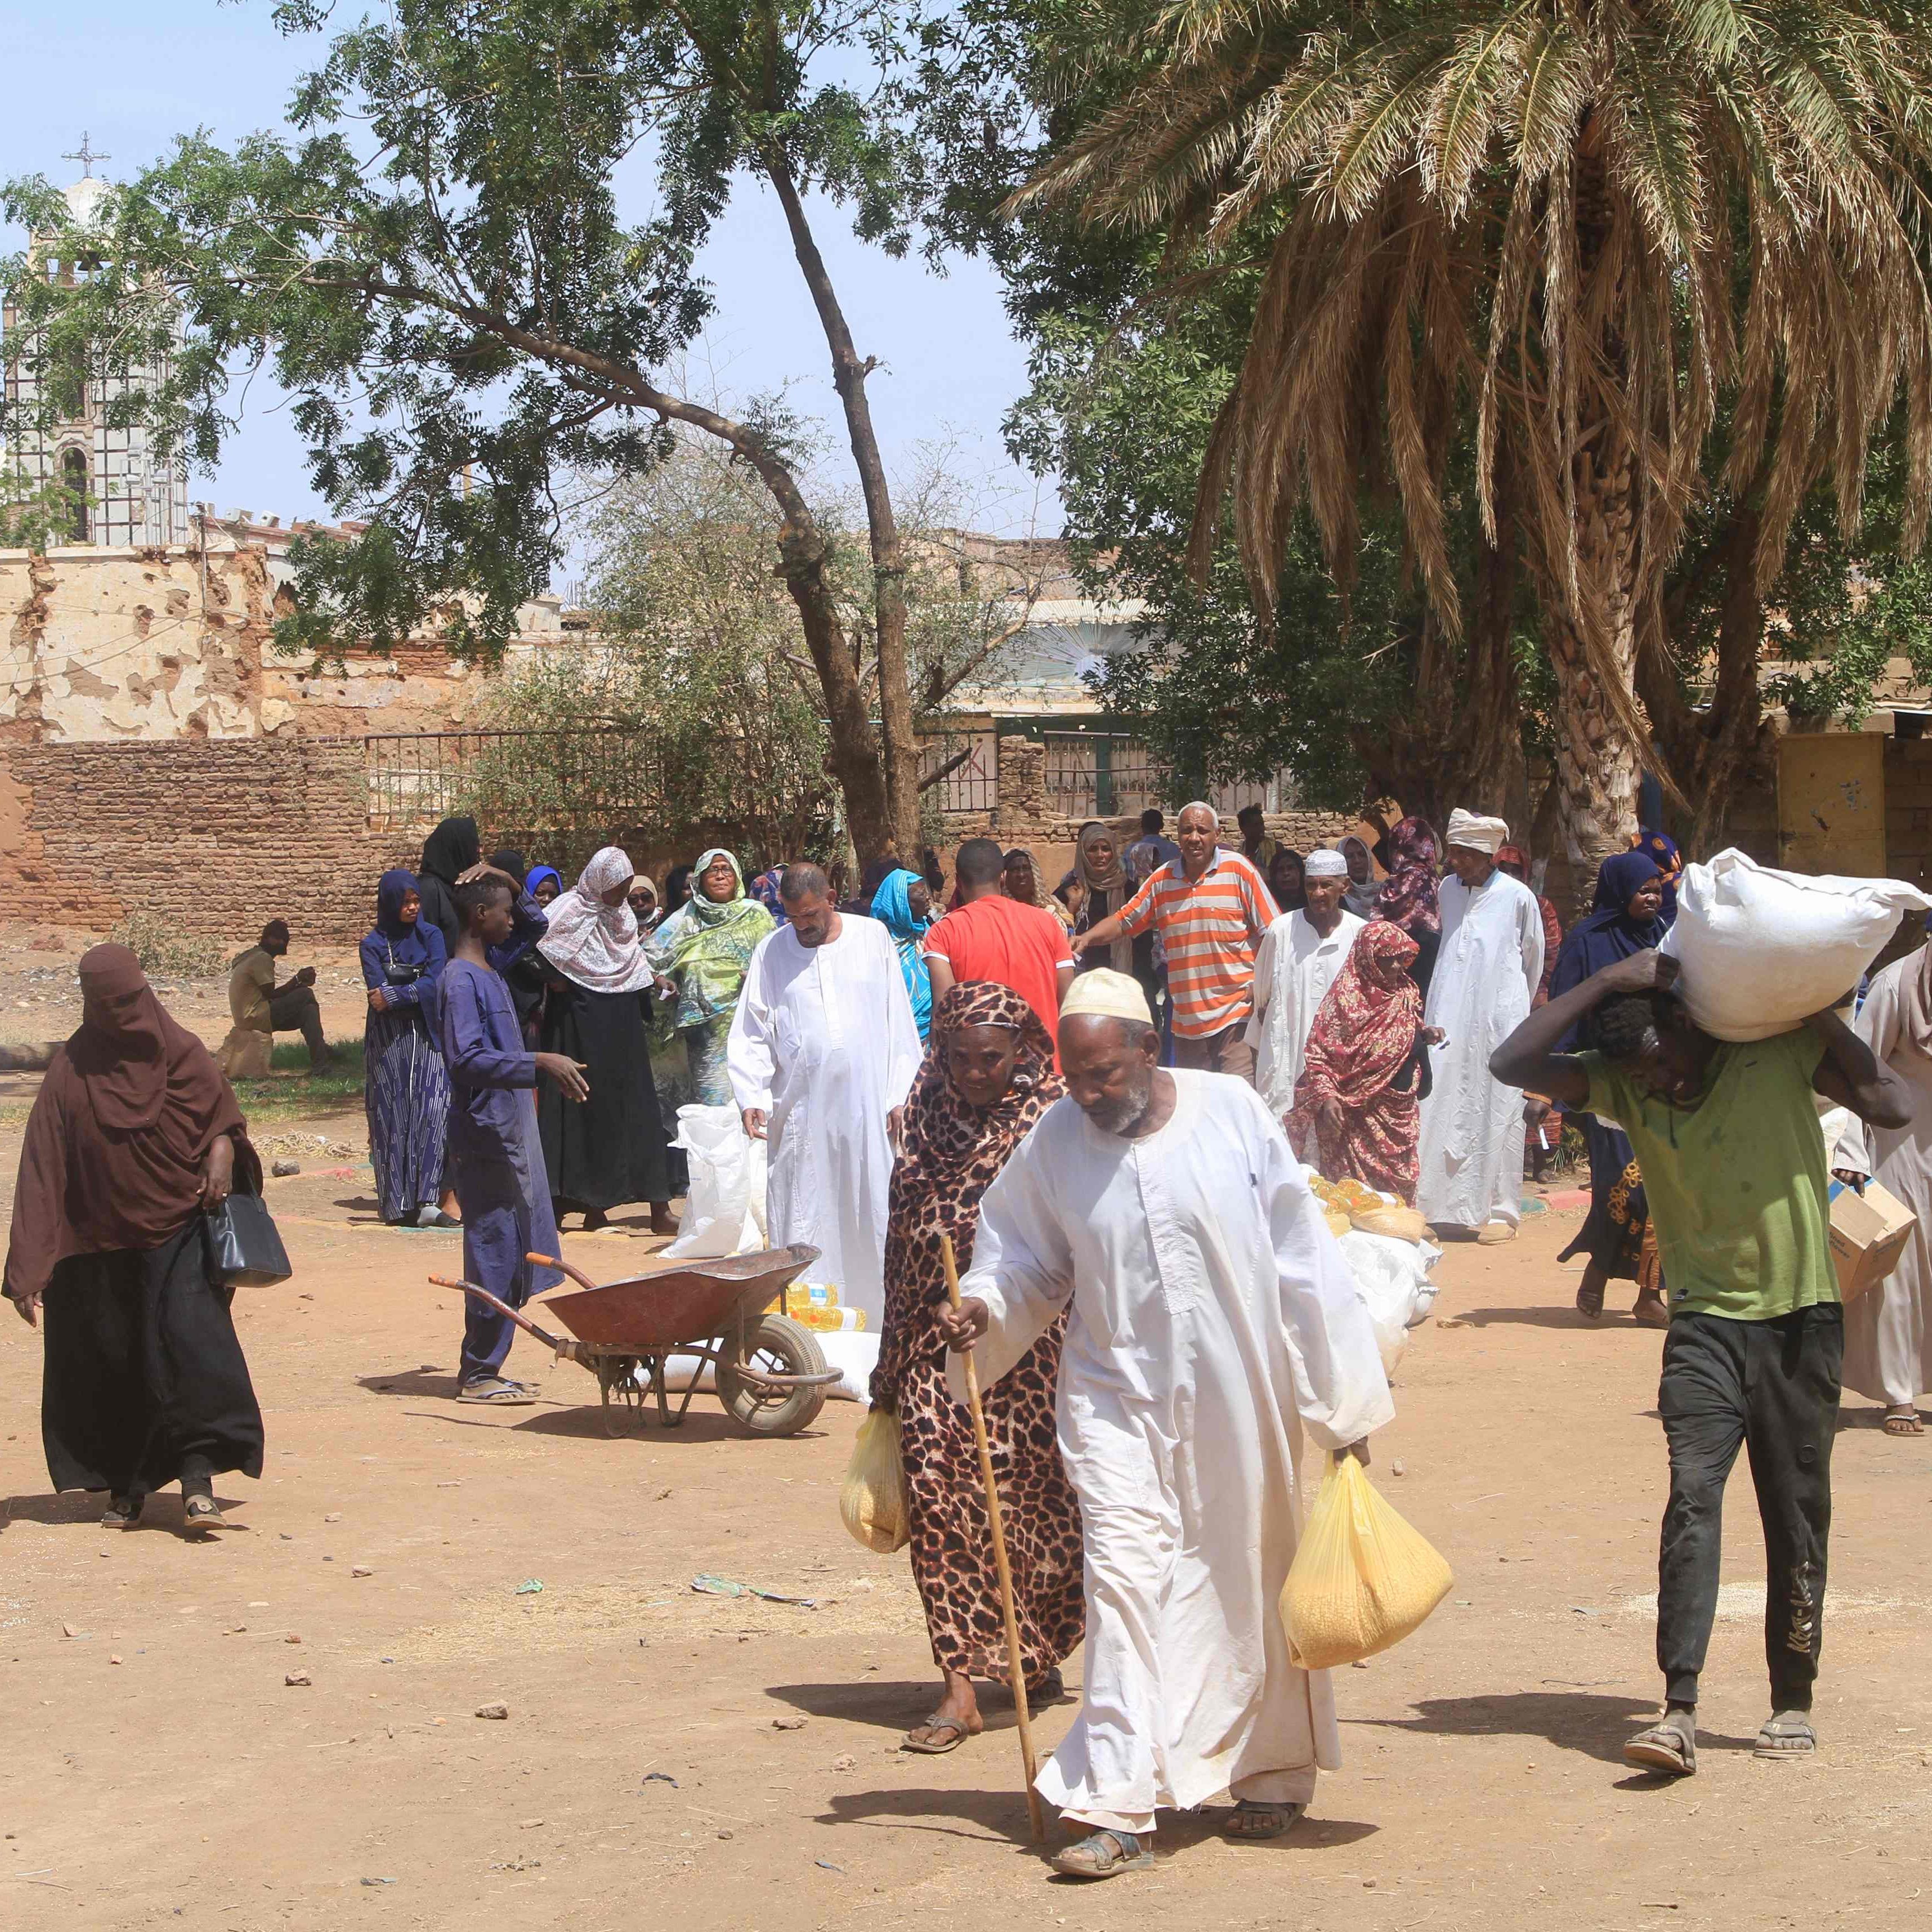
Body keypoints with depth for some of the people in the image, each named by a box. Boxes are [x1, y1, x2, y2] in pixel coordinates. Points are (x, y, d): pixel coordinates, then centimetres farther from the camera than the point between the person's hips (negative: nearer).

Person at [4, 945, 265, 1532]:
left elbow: (221, 1119, 13)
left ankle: (198, 1477, -17)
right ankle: (125, 1488, 21)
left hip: (179, 1234, -1)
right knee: (110, 1363, 6)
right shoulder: (71, 1072, -5)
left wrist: (221, 1155, -12)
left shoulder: (181, 1054, -2)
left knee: (190, 1339, -17)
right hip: (100, 1244, 1)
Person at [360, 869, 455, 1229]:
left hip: (427, 1037, 1)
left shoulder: (430, 936, 8)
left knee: (432, 1113, -11)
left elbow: (435, 983, -6)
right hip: (389, 1041, -1)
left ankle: (426, 1202, -16)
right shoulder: (373, 944, 3)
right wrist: (417, 991, -12)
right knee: (393, 1118, -3)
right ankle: (397, 1205, 1)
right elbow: (378, 991, -10)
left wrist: (397, 995, -13)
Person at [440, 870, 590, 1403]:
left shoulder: (491, 971, 13)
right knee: (495, 1250, -6)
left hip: (512, 1133, 9)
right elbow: (468, 1059, -25)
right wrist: (540, 1063, -30)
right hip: (485, 1137, -9)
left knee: (514, 1255, 11)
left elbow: (535, 924, 30)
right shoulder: (461, 980, -14)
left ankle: (483, 1368, 16)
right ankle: (478, 1373, 0)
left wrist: (511, 887, 12)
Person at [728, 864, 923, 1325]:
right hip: (800, 1111, 0)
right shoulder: (772, 950, 6)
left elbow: (899, 1022, 8)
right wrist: (752, 1096, -9)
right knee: (803, 1223, -1)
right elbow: (751, 1032, 5)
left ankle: (874, 1318, 9)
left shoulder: (873, 938, 7)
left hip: (866, 1111, 0)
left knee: (871, 1219, 2)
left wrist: (899, 1096, 3)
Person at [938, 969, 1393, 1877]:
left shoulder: (1231, 1112, -9)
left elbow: (1300, 1253, -4)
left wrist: (1343, 1401, -3)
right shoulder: (1053, 1142, -4)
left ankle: (1273, 1771, 32)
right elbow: (1025, 1259, 11)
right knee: (1125, 1576, -11)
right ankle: (1116, 1808, -12)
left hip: (1238, 1394, 0)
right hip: (1117, 1394, 1)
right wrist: (984, 1308, -12)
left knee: (1253, 1581, 12)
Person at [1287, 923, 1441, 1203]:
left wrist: (1425, 1035, 0)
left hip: (1399, 1115, 6)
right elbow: (1318, 1052, -13)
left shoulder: (1405, 993, 7)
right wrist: (1326, 1097, -23)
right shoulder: (1346, 997, -12)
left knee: (1399, 1187, 9)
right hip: (1356, 1114, -6)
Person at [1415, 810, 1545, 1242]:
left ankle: (1500, 1211, 5)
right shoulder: (1448, 889, 7)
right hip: (1449, 1020, 4)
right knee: (1440, 1109, 0)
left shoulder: (1518, 897, -6)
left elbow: (1533, 959, 9)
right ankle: (1435, 1204, 5)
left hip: (1499, 1020, -4)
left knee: (1498, 1115, 0)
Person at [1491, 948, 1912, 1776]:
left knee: (1797, 1514, 6)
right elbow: (1512, 1064, -9)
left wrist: (1816, 1015, -11)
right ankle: (1678, 1712, -22)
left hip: (1801, 1316, -1)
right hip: (1706, 1318, 1)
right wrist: (1606, 982, -12)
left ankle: (1793, 1702, 21)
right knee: (1693, 1496, -16)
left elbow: (1895, 1107, -11)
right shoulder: (1624, 1086, 1)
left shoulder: (1782, 1048, -4)